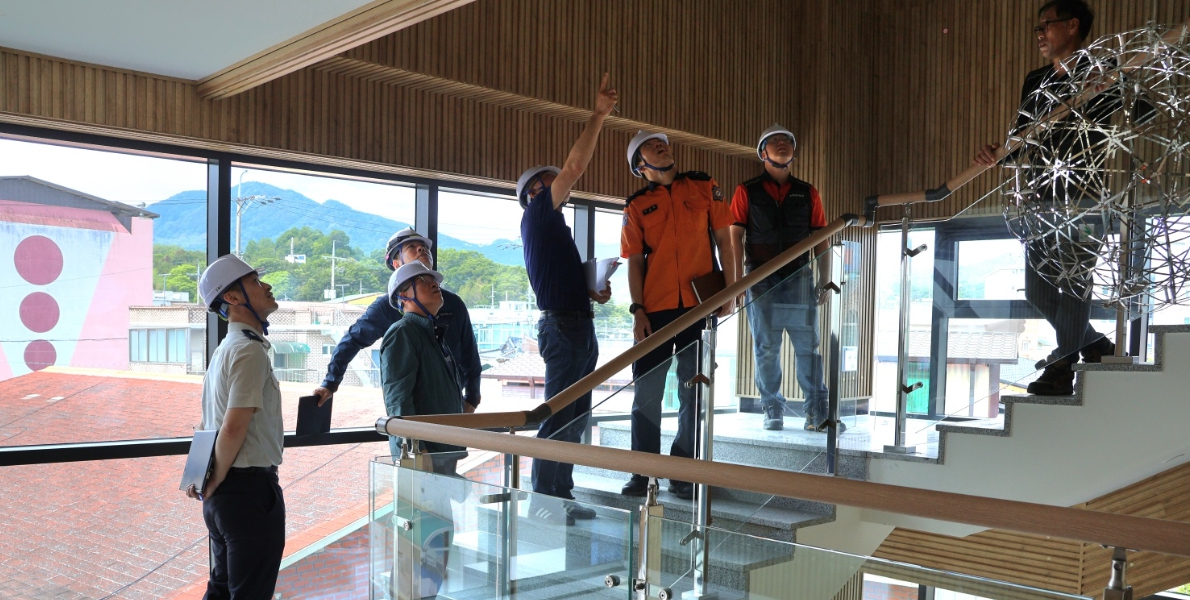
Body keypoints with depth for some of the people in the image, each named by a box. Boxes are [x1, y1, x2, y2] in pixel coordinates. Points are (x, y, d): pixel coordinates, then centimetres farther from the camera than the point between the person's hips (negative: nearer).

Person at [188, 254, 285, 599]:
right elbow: (234, 428, -23)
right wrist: (215, 482, -11)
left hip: (223, 494, 9)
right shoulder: (250, 350, -16)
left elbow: (211, 422, 19)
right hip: (251, 487, -9)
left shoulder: (226, 349, 14)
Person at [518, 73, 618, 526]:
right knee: (559, 416, -8)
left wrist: (593, 293, 10)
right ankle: (543, 501, -3)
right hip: (562, 324, -10)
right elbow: (574, 167, -12)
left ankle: (561, 497, 18)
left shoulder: (550, 226, 25)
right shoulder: (538, 214, -3)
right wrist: (598, 116, -11)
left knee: (576, 415, 12)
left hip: (577, 326, 10)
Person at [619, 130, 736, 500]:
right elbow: (634, 262, 6)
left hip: (700, 304, 0)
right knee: (647, 392, 1)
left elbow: (724, 239, 8)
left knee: (693, 392, 4)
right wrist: (637, 310, -4)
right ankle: (642, 473, 10)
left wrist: (730, 290, 0)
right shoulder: (636, 206, 10)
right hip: (655, 308, 0)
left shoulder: (704, 187, 10)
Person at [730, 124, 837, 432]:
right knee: (765, 349, 3)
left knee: (808, 347, -2)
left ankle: (817, 412, 1)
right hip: (762, 280, -1)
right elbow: (736, 236, 2)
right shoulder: (747, 191, 8)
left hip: (799, 279, 1)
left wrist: (824, 280, 4)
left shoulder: (807, 193, 13)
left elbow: (821, 240, 12)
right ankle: (772, 410, 13)